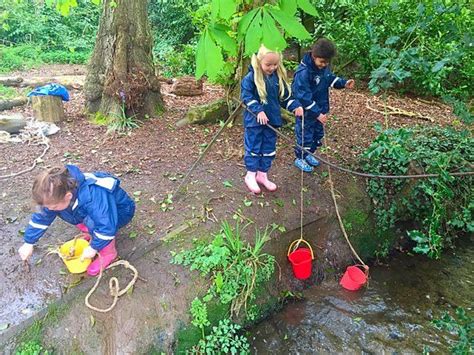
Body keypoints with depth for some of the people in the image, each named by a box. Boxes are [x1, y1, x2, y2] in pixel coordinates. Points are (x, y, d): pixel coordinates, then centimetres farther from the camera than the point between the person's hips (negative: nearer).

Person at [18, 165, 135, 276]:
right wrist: (29, 243, 2)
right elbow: (42, 217, -3)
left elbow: (107, 226, -41)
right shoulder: (59, 192, -18)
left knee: (92, 222, -35)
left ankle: (109, 253, -9)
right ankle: (95, 233, 11)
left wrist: (93, 248, -27)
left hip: (120, 211, -7)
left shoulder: (92, 197, -43)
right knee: (61, 211, -4)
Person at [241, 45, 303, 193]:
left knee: (269, 148, 12)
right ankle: (251, 175, 19)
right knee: (253, 147, 4)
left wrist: (295, 106, -5)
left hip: (272, 119, 5)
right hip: (254, 119, -5)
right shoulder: (252, 77, -12)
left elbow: (285, 96, 10)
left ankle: (262, 174, 27)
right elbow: (246, 96, -15)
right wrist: (258, 110, -25)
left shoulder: (278, 77, 3)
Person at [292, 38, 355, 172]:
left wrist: (344, 83, -2)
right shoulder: (303, 73, -29)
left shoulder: (323, 67, -4)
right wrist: (317, 113, -30)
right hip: (306, 112, -8)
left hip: (320, 110, 8)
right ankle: (300, 158, 29)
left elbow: (330, 78, 16)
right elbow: (304, 97, -30)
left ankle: (309, 154, 42)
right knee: (305, 136, 8)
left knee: (318, 134, 21)